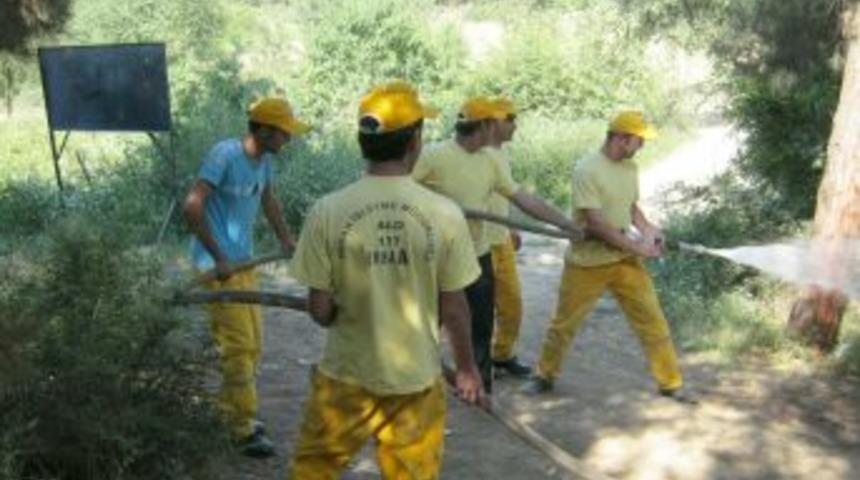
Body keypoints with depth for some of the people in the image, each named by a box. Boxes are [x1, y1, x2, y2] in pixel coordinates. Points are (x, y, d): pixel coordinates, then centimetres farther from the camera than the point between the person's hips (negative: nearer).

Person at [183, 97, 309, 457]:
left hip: (244, 262, 9)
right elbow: (192, 207, -22)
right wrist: (219, 257, -20)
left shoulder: (263, 160, 5)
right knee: (238, 346, -8)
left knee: (253, 343, 15)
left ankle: (231, 413, 30)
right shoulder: (225, 154, -18)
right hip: (219, 265, -9)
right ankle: (244, 429, 1)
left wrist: (284, 239, 27)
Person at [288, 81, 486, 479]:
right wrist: (466, 367, 12)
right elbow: (453, 308, -5)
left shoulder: (327, 211, -14)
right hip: (416, 378, 1)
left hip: (346, 376, 0)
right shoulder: (444, 214, -13)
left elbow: (320, 311, -8)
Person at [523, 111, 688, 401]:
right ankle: (545, 375, 31)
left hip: (625, 260, 6)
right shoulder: (586, 170, -20)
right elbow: (595, 224, -24)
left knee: (653, 320, 5)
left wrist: (648, 229, -3)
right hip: (587, 262, -5)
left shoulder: (630, 168, 3)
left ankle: (670, 384, 18)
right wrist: (637, 247, -21)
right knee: (564, 324, 10)